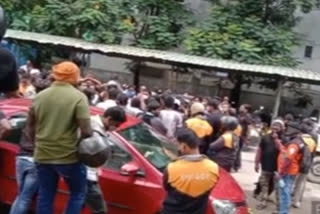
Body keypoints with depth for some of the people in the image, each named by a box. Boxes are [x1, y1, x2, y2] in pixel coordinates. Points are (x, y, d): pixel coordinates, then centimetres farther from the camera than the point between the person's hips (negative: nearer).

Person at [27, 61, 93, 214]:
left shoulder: (40, 96, 6)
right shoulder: (78, 97, -11)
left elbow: (31, 126, 13)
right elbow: (86, 131, -18)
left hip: (43, 155, 5)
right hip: (68, 156, -5)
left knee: (45, 197, 15)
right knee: (78, 194, 14)